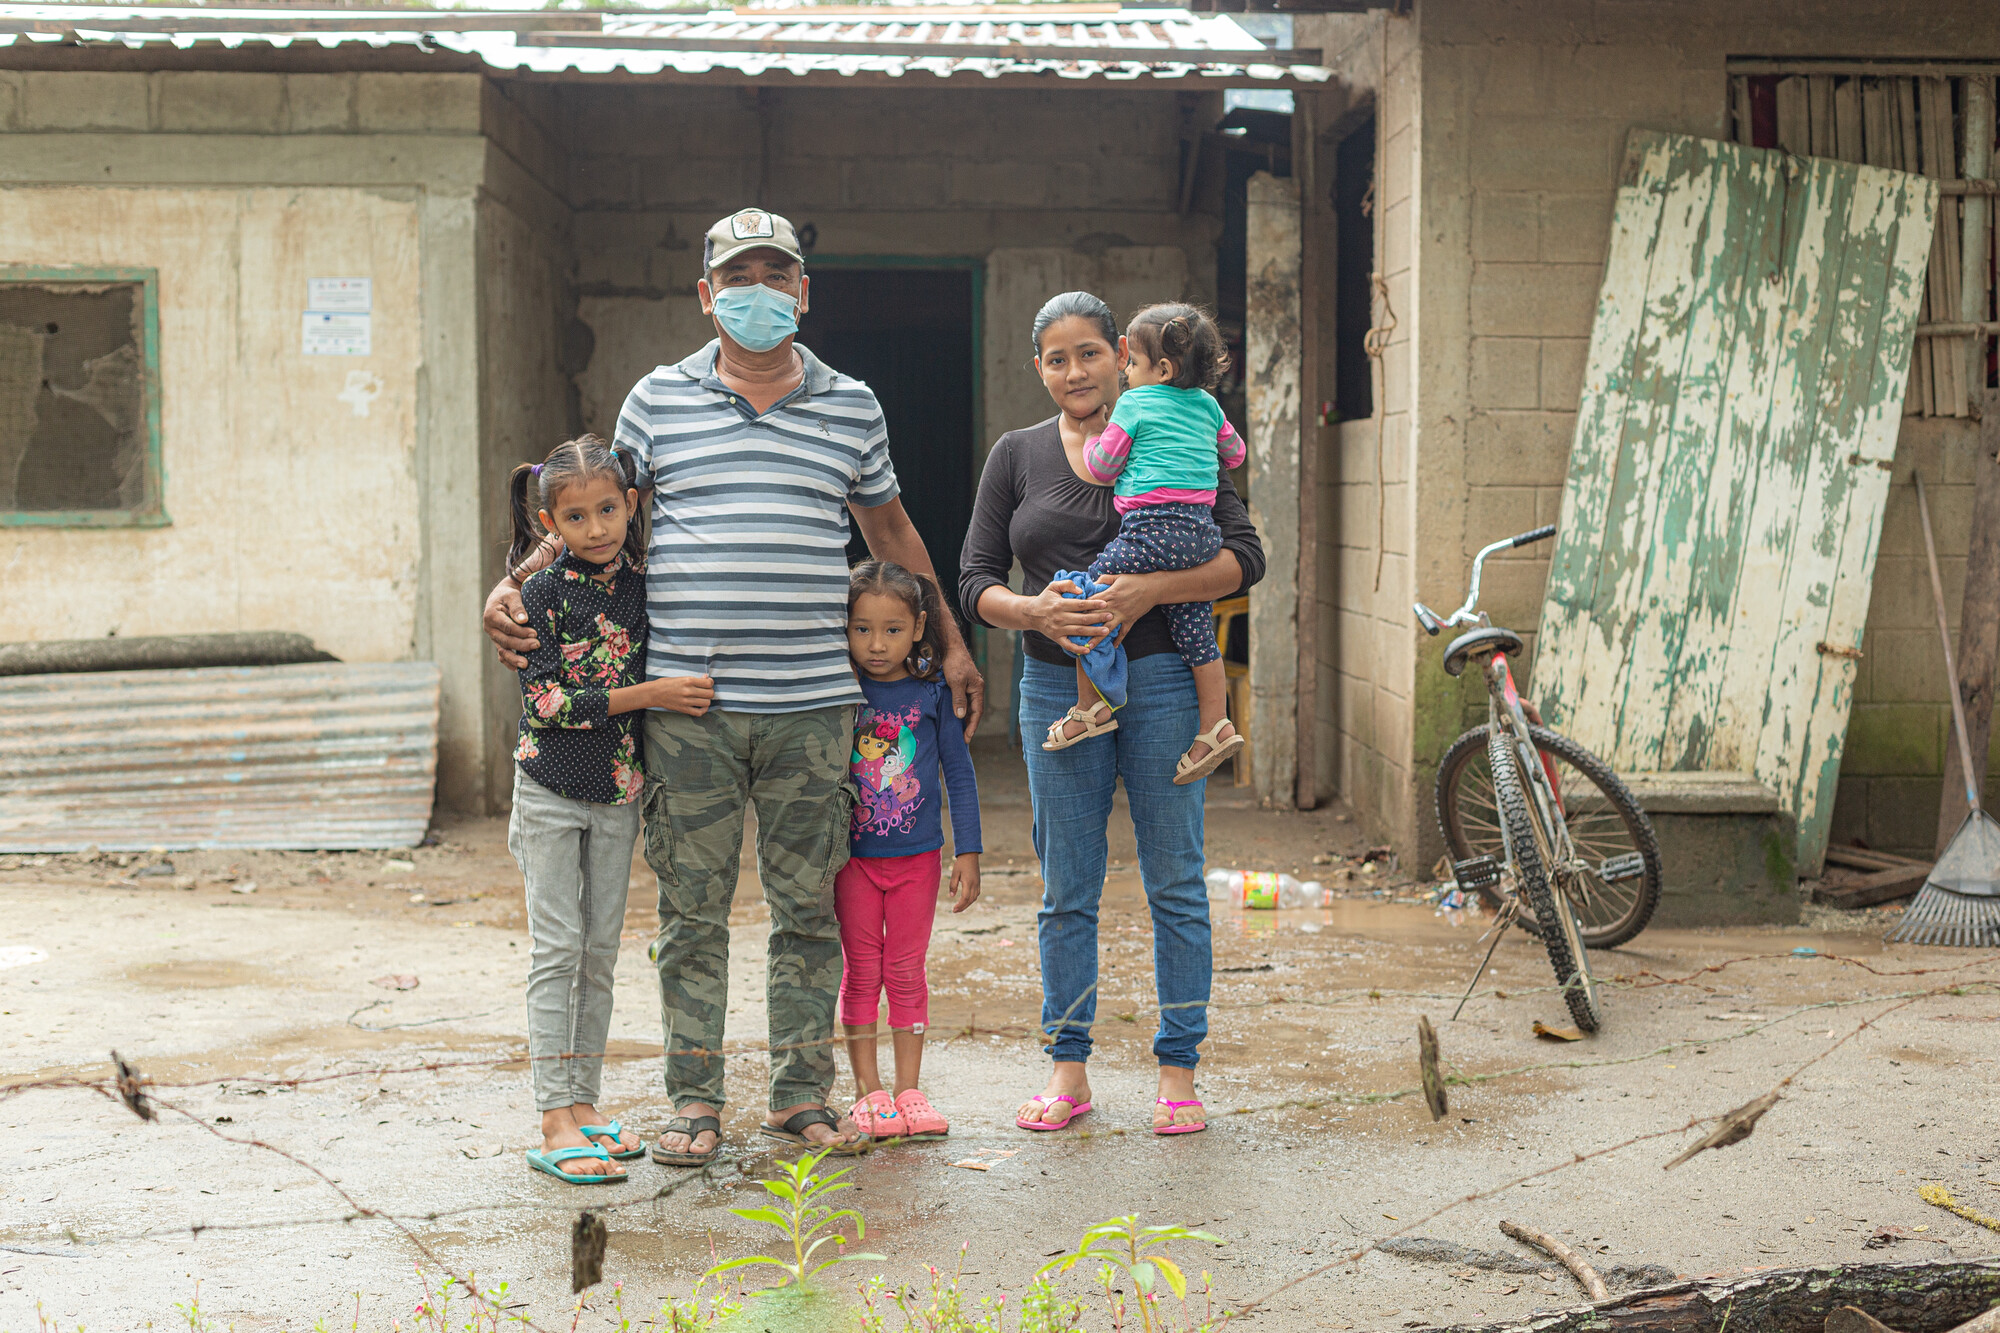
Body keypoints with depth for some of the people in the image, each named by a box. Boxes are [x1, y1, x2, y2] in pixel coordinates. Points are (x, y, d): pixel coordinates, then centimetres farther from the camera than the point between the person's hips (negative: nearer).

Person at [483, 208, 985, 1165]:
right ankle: (694, 1100, 15)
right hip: (686, 703, -1)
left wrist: (950, 644, 20)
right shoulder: (657, 401, 7)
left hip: (812, 706, 1)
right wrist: (514, 588, -3)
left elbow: (889, 530, 20)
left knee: (808, 907, 7)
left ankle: (802, 1094, 18)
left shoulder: (851, 408, 11)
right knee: (691, 910, 4)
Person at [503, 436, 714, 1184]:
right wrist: (648, 695, -20)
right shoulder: (541, 596, -10)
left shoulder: (643, 588, 3)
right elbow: (549, 701, -17)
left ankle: (583, 1104, 17)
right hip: (552, 789, -4)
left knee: (600, 952, 8)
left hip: (618, 792, 5)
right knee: (556, 948, -6)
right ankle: (555, 1125, -5)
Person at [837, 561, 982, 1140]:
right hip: (852, 857, 0)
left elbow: (960, 773, 3)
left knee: (907, 972, 7)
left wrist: (968, 852, 1)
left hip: (917, 855, 1)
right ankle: (869, 1093, 12)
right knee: (861, 973, 5)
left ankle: (909, 1092, 14)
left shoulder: (933, 694, -4)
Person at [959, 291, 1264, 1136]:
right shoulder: (1017, 456, 9)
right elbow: (975, 581, 5)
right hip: (1057, 688, 2)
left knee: (1175, 884, 2)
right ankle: (1068, 1071, 17)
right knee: (1067, 892, 7)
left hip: (1159, 678, -2)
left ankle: (1178, 1071, 12)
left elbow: (1244, 557, -3)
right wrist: (1033, 610, -16)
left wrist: (1149, 590, -18)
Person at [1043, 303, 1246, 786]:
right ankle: (1215, 727, 8)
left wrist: (1092, 440, 24)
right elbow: (1234, 455, 31)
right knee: (1194, 628, 11)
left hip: (1153, 530, -7)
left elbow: (1101, 469, 4)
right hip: (1203, 531, 7)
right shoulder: (1208, 405, 17)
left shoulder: (1133, 404, 0)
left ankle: (1090, 708, 5)